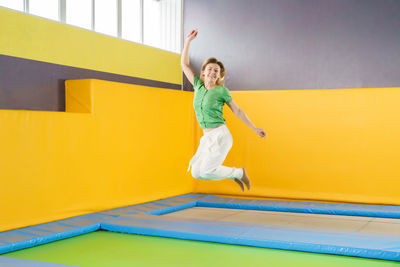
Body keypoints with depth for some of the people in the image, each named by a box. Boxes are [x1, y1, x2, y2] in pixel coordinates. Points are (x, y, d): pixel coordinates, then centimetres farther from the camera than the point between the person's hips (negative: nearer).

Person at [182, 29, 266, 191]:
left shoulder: (221, 91, -6)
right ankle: (234, 175, 21)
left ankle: (239, 172, 11)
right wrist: (188, 41, 6)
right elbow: (185, 64, 11)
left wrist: (255, 129, 4)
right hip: (207, 137, 6)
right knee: (196, 172, 4)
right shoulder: (198, 85, 8)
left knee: (205, 172, -13)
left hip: (220, 135, -6)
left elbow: (237, 111, 2)